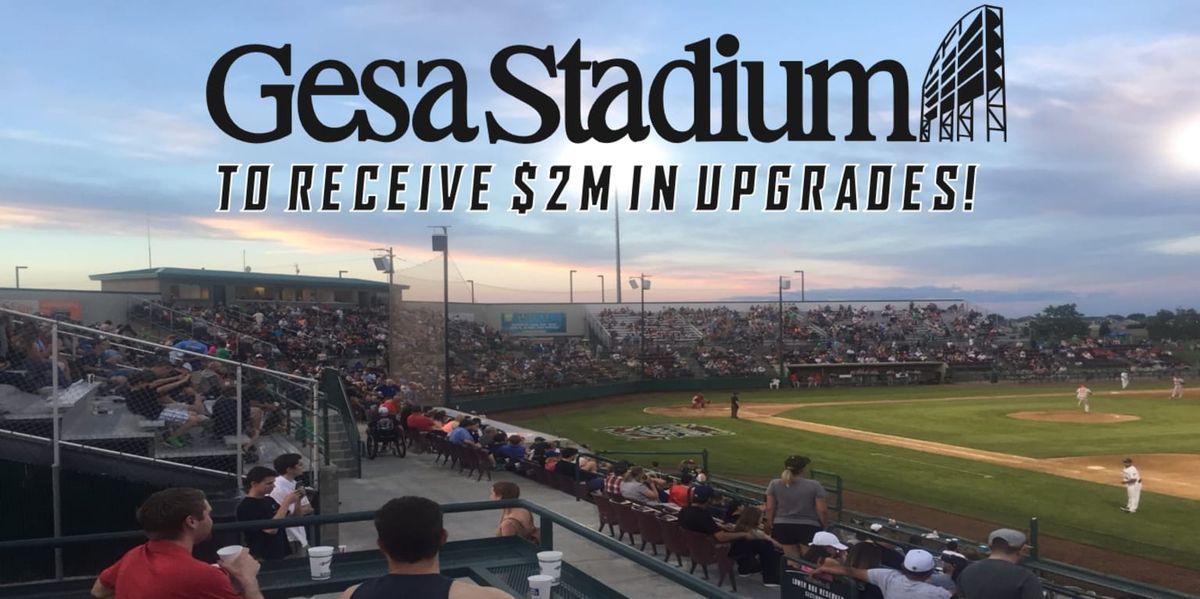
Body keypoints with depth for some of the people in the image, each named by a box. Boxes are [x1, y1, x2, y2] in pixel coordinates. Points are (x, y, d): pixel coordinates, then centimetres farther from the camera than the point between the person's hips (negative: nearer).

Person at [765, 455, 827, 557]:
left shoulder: (774, 484, -3)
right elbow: (822, 510, -7)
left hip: (783, 527, 3)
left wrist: (771, 526, 12)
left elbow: (770, 508, -1)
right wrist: (823, 526, 10)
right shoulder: (814, 486, -9)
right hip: (809, 527, -2)